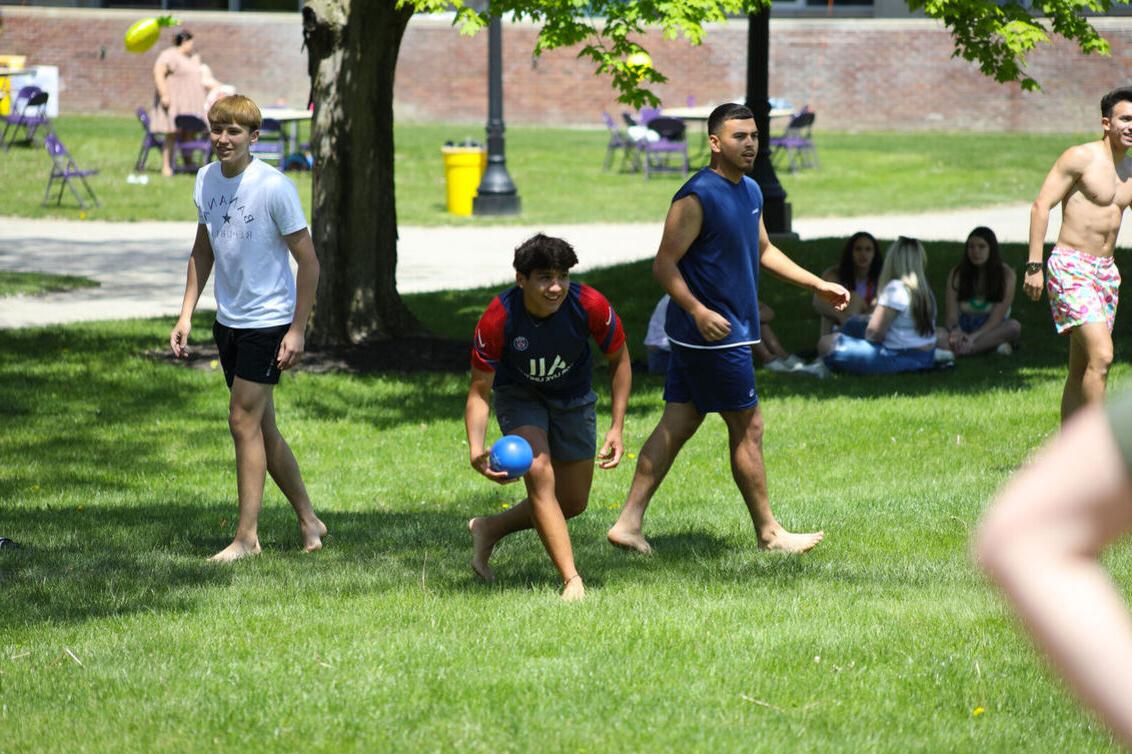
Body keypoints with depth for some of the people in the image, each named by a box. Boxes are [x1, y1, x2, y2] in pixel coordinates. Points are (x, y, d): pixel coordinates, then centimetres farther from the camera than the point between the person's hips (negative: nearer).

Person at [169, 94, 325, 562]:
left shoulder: (274, 187, -17)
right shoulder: (206, 180, 3)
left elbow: (308, 262, -12)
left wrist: (298, 330, -15)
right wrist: (186, 314, 11)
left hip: (268, 321, -7)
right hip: (228, 321, 7)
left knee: (244, 421, -10)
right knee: (262, 427, 12)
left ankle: (246, 537, -4)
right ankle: (309, 521, 24)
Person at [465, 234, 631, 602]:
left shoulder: (591, 306, -29)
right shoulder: (497, 319, -32)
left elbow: (619, 360, -10)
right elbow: (479, 390, -22)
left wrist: (617, 428, -14)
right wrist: (477, 451, -37)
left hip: (573, 398, 3)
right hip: (519, 396, -3)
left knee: (574, 503, 6)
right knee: (539, 472, -27)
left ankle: (489, 529, 29)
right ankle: (571, 581, -24)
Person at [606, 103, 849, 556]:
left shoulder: (751, 192, 13)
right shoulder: (697, 197, -16)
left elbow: (764, 251, 27)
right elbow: (664, 265, -18)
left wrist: (818, 285, 22)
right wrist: (697, 310, -31)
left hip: (727, 331, 9)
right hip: (713, 333, -9)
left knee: (677, 425, 8)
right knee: (747, 429, 0)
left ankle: (629, 523, 9)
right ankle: (769, 533, 11)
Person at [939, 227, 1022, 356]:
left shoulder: (1006, 274, -7)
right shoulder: (957, 274, -1)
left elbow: (996, 318, -15)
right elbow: (951, 315, -7)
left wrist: (973, 336, -30)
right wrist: (956, 332, -31)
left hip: (991, 330, -1)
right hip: (963, 328, 1)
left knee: (1014, 327, -35)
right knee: (938, 337, -32)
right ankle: (992, 345, -36)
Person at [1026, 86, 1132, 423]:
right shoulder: (1080, 158, -9)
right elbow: (1040, 206, -12)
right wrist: (1034, 266, -17)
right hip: (1071, 268, -8)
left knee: (1081, 370, 9)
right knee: (1101, 356, -20)